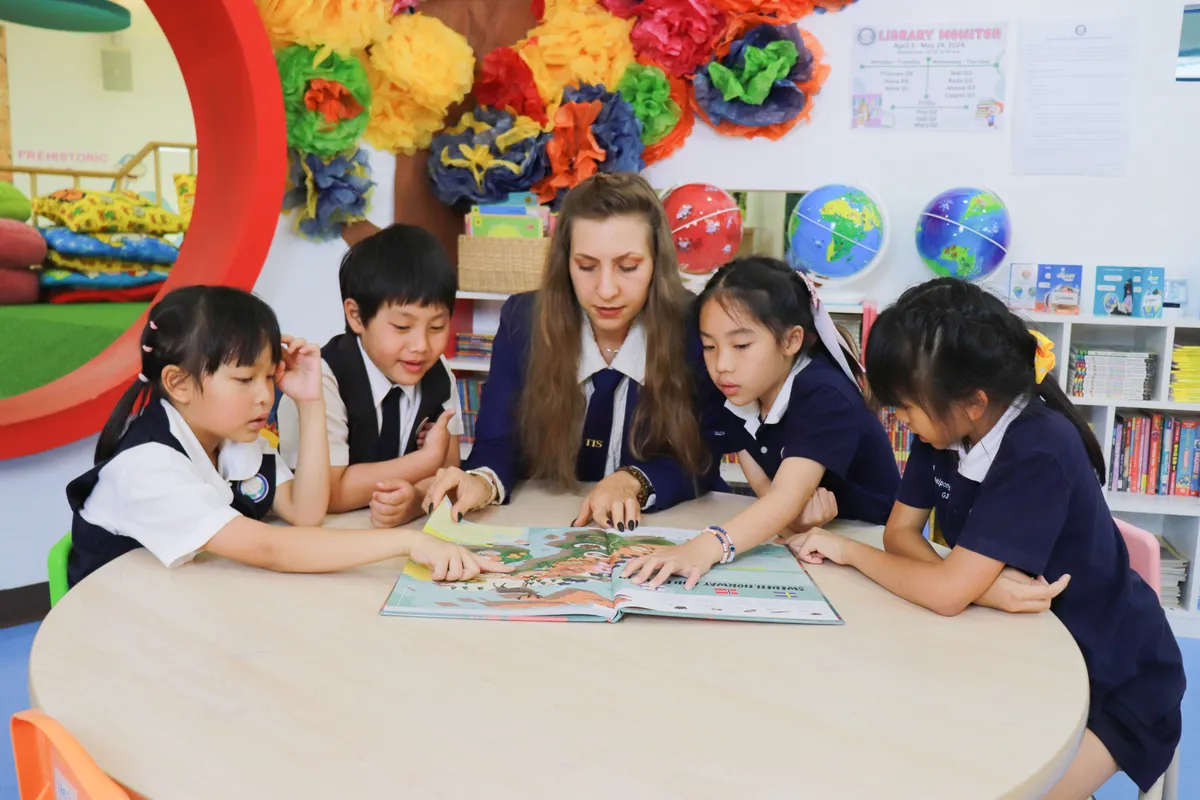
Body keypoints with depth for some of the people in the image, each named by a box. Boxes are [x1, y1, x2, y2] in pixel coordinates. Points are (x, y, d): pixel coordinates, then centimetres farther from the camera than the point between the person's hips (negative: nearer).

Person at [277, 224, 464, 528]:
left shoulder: (439, 377, -2)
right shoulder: (323, 380, -18)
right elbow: (327, 493, -20)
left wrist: (414, 498, -27)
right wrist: (428, 459, -18)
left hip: (407, 536, 4)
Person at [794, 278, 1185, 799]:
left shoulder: (1039, 453, -31)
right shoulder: (945, 429, -7)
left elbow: (947, 592, -32)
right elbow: (900, 533, -6)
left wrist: (848, 551, -17)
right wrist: (983, 582, -25)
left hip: (1111, 681, -7)